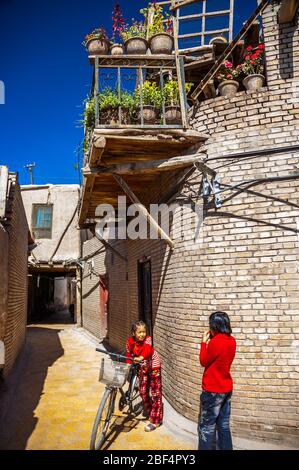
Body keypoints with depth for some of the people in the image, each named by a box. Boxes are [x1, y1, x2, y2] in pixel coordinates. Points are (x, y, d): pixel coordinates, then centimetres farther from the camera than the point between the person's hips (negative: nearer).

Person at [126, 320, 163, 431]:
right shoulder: (130, 341, -16)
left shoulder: (147, 339, -28)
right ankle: (149, 411, 37)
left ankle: (155, 420, 8)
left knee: (155, 392, -2)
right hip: (143, 367, 5)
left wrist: (141, 358, -65)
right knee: (143, 391, 10)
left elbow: (147, 350, -47)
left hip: (153, 366, -4)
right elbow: (128, 354, -1)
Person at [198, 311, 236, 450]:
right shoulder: (231, 340, 0)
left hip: (213, 390, -8)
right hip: (227, 388, 8)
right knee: (223, 425, 18)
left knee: (206, 427, 5)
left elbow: (204, 362, -10)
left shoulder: (215, 342, -24)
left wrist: (204, 342, -3)